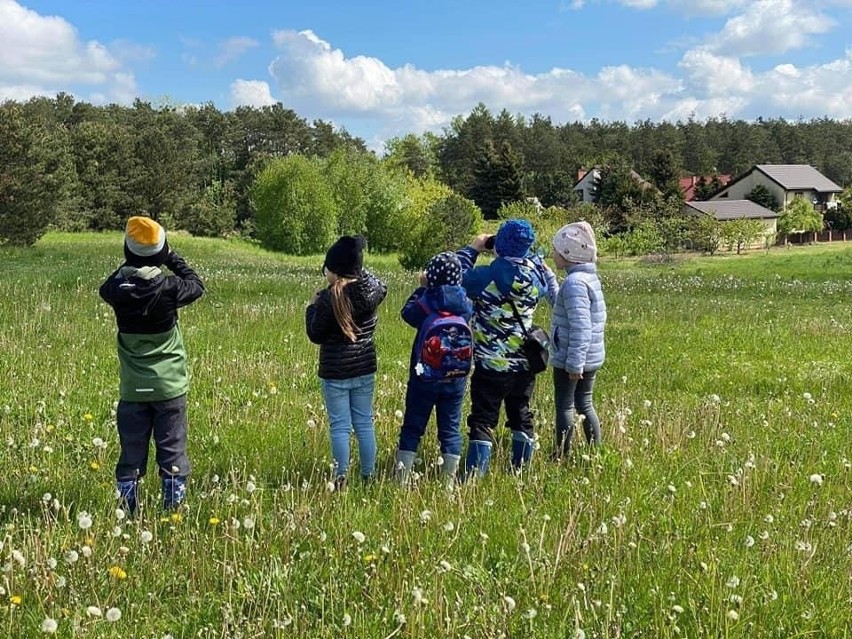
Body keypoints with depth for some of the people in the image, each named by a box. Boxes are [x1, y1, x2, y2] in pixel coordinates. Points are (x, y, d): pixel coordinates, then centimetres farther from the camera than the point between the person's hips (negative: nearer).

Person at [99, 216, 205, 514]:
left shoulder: (117, 287, -8)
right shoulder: (169, 287, -15)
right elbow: (197, 285, 6)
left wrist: (130, 264, 12)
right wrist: (173, 258, 12)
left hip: (132, 389, 2)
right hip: (169, 387, -2)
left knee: (131, 454, 11)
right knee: (172, 454, 6)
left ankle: (127, 515, 15)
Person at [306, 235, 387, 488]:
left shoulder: (328, 299, -19)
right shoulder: (372, 291, -4)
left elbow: (316, 335, -10)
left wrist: (312, 307, 4)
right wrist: (360, 270, 17)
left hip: (335, 372, -5)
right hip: (365, 369, 5)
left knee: (340, 427, 4)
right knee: (364, 423, 15)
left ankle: (340, 479, 10)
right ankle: (369, 476, 22)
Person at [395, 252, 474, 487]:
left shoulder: (425, 304, -15)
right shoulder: (465, 306, -7)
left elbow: (407, 312, 5)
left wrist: (422, 288, 14)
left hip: (423, 381, -2)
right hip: (456, 381, 2)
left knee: (412, 428, 7)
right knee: (451, 429, 11)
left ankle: (401, 480, 8)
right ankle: (449, 482, 14)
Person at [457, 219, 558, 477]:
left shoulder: (490, 276, -22)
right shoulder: (535, 270, -4)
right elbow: (549, 289, 18)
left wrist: (473, 248, 0)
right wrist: (530, 256, 14)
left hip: (492, 365, -5)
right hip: (525, 364, 6)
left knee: (483, 422, 0)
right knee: (521, 416, 18)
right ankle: (521, 471, 28)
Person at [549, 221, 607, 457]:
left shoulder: (574, 283, -20)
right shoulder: (591, 278, 10)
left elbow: (580, 326, -25)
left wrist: (574, 363, -24)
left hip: (570, 359, -9)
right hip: (592, 358, 9)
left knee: (564, 407, 2)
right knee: (584, 405, 17)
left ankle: (562, 456, 9)